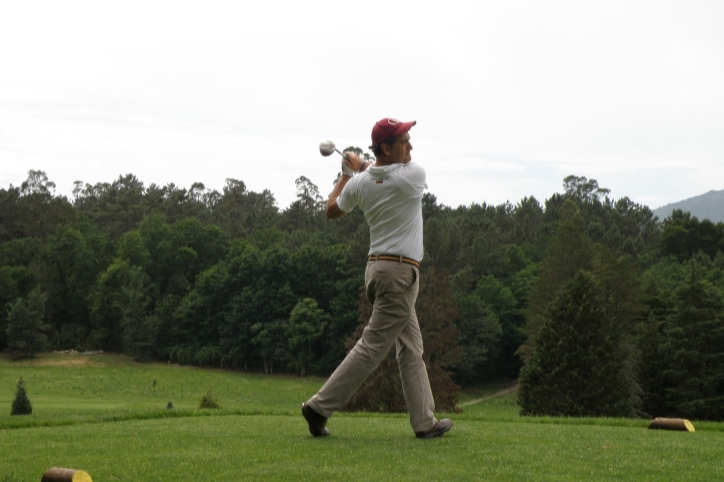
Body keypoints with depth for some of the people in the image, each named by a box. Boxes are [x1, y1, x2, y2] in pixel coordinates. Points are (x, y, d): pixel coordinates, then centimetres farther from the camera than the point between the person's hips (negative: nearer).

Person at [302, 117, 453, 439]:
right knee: (372, 346, -6)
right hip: (400, 271, -8)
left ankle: (425, 422, 17)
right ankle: (320, 406, -7)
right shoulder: (413, 175, -13)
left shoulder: (359, 183, 3)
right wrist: (363, 166, 20)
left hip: (376, 267, 8)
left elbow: (332, 210, 19)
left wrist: (346, 174, 28)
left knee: (411, 348, 14)